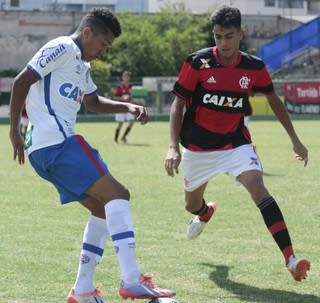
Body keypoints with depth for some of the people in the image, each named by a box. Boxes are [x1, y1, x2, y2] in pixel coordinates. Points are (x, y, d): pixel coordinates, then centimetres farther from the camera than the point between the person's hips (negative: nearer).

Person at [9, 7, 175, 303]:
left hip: (44, 150, 11)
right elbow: (22, 82, -12)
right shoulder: (63, 48, -5)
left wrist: (128, 107, 22)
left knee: (102, 207, 14)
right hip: (58, 142, -11)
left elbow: (94, 102, 38)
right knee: (116, 195, -15)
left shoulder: (82, 65, 26)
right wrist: (14, 130, -11)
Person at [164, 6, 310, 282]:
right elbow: (178, 104, -9)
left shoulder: (255, 68, -6)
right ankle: (205, 213, 60)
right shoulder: (198, 62, -13)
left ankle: (290, 259, -32)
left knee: (258, 188, -25)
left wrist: (295, 140, 16)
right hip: (198, 147, 1)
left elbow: (274, 100, 12)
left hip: (236, 143, 0)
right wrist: (174, 147, -20)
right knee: (192, 205, 17)